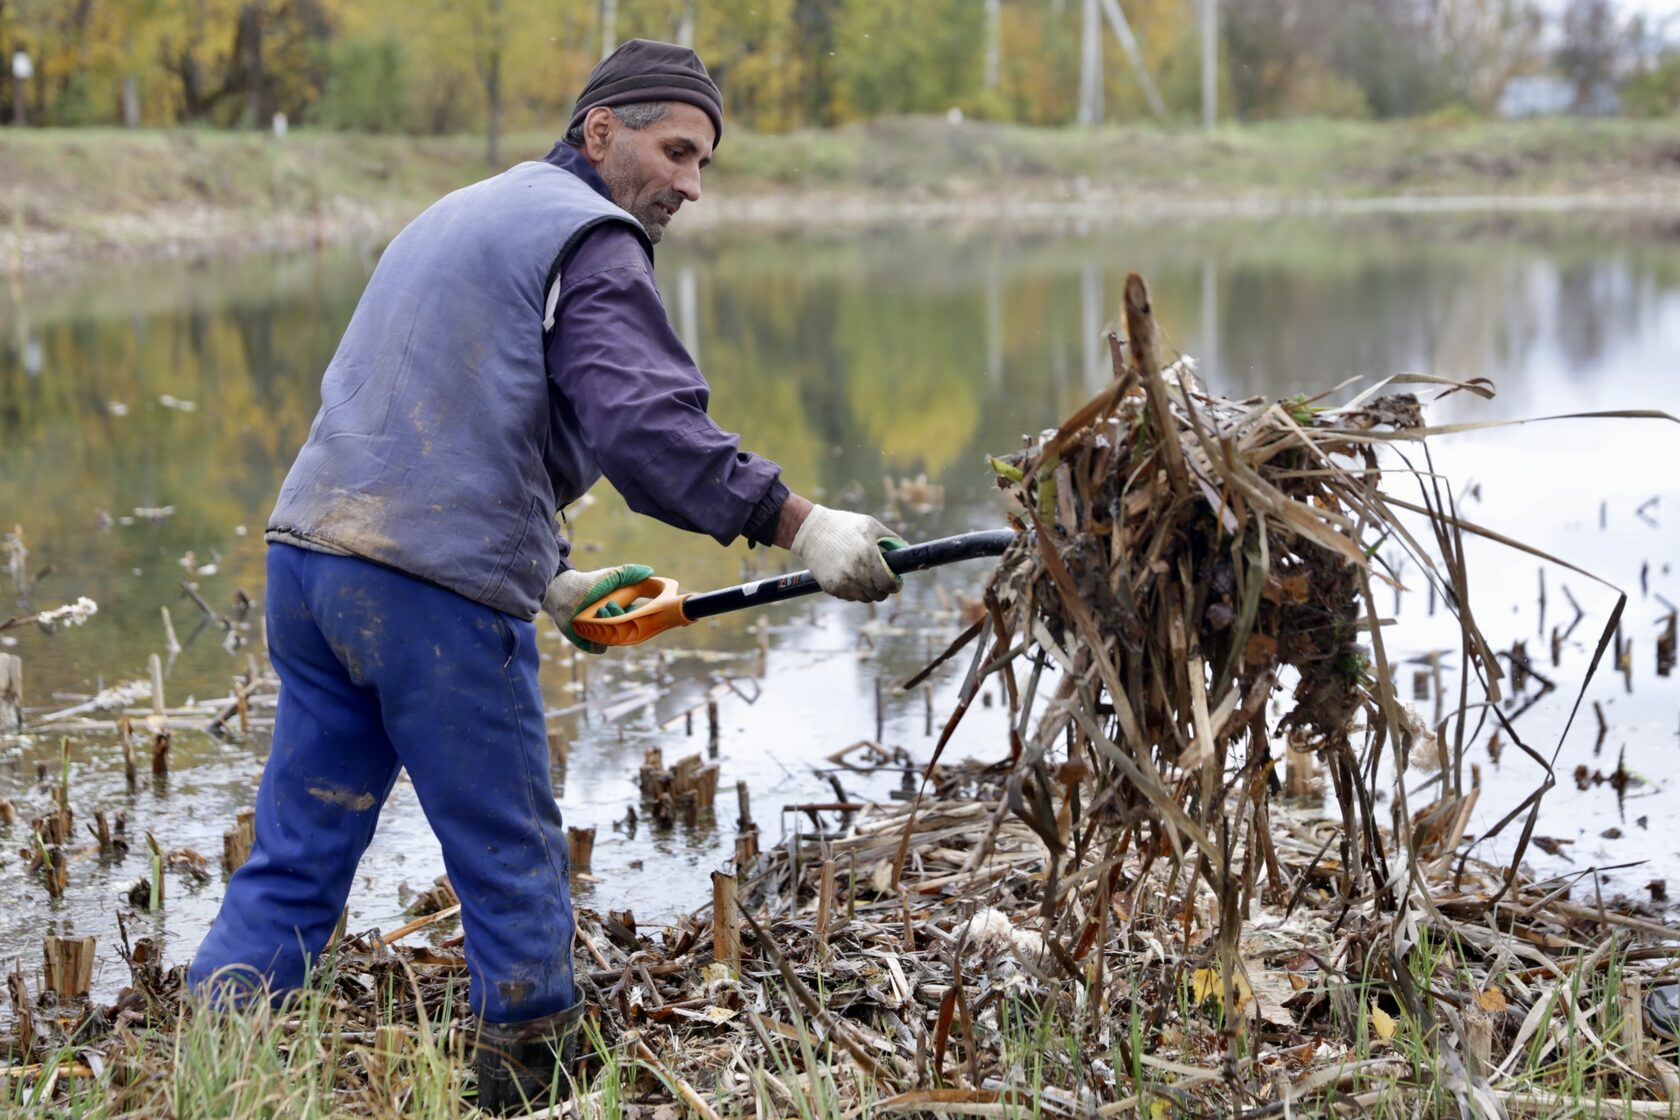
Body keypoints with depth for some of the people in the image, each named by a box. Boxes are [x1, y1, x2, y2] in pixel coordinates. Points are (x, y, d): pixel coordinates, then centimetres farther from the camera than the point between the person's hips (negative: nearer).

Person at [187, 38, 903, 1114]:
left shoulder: (462, 214, 27)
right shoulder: (589, 238, -4)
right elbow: (648, 426, -18)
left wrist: (547, 574, 27)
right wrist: (800, 525, -17)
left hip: (310, 550, 9)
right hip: (436, 585, -8)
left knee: (296, 862, 11)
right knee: (511, 860, 5)